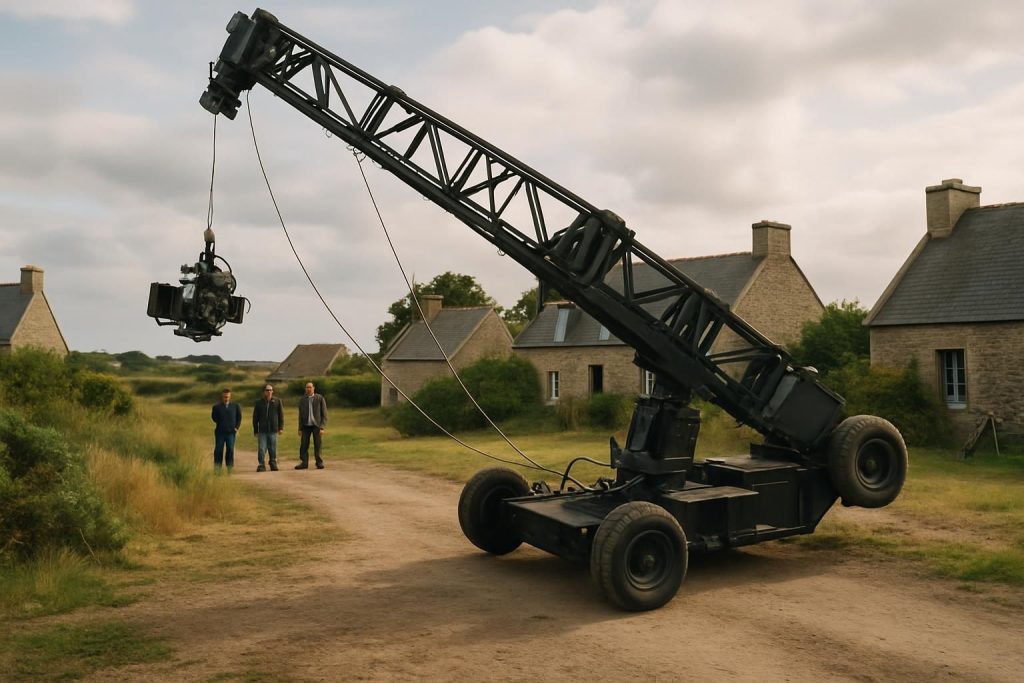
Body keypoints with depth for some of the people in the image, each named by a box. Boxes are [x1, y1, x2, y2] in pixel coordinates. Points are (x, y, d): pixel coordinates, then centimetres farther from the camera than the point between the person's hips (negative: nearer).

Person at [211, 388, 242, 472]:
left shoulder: (235, 406, 8)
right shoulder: (217, 406, 3)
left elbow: (239, 417, 12)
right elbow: (214, 418, 2)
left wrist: (236, 427, 2)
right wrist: (220, 424, -5)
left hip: (231, 432, 1)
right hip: (220, 432, -1)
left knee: (230, 450, 0)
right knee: (218, 451, 1)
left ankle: (230, 468, 5)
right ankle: (217, 469, 6)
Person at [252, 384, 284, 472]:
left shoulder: (277, 401, 6)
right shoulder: (259, 403, 6)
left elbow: (281, 415, 7)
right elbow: (255, 417, 9)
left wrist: (281, 427, 0)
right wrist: (255, 431, 5)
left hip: (273, 430, 0)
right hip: (262, 430, 0)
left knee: (273, 449, 5)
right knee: (261, 449, -6)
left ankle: (273, 464, 18)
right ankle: (261, 465, 0)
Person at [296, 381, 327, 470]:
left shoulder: (320, 398, -2)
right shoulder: (302, 400, 6)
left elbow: (324, 414, -3)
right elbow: (300, 415, 11)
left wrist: (322, 427, -10)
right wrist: (300, 428, 7)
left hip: (316, 425, -2)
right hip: (306, 426, 3)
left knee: (317, 446, -2)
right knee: (303, 446, -3)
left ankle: (319, 463, 7)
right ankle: (304, 463, 4)